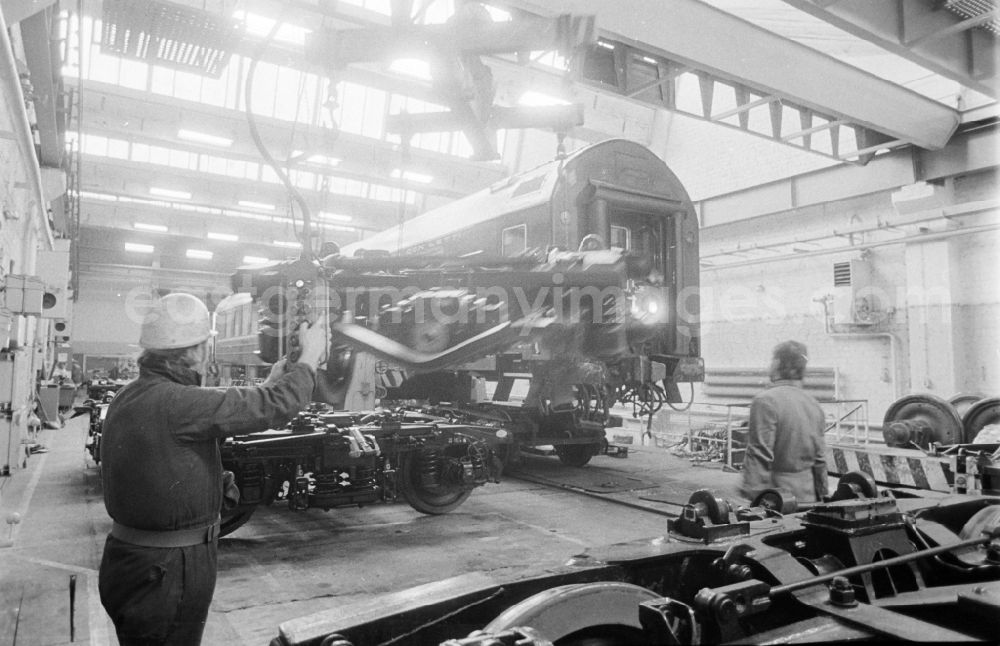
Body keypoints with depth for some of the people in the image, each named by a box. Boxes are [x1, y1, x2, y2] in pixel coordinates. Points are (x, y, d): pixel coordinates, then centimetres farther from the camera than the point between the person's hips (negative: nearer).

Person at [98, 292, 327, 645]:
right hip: (166, 575, -9)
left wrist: (268, 385, 19)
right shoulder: (173, 403, -26)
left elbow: (219, 413, 14)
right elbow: (275, 406, -23)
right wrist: (310, 356, -8)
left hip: (131, 561, 9)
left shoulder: (128, 397, 3)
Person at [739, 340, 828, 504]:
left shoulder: (765, 401, -14)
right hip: (808, 498, 8)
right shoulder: (814, 404, 10)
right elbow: (820, 459, 15)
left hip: (777, 499, -7)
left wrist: (753, 496, -17)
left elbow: (759, 456, -18)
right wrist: (821, 496, 23)